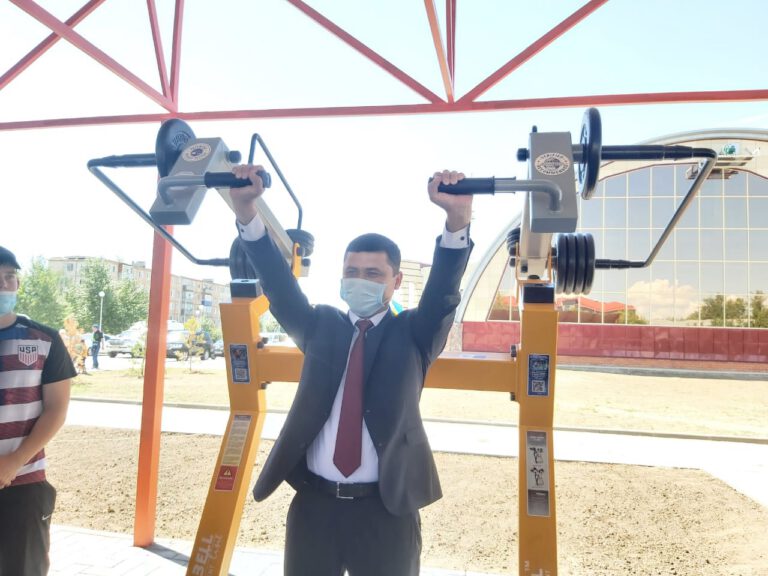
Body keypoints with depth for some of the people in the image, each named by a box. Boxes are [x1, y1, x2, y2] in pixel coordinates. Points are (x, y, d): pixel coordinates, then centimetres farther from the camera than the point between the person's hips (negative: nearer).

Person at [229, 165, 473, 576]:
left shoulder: (413, 334, 0)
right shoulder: (319, 326, 6)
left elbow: (444, 290, -16)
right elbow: (278, 283, -6)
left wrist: (458, 220, -34)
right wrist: (246, 211, -20)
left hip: (386, 508, -2)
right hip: (313, 503, 2)